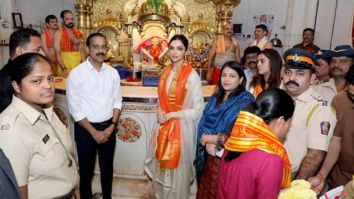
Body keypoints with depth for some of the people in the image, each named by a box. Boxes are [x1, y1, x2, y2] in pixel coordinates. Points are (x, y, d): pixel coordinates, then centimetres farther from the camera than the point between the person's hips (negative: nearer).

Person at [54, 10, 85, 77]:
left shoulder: (77, 32, 9)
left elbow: (81, 49, 11)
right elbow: (57, 53, -10)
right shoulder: (58, 33, -4)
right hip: (65, 63, -4)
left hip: (78, 62, 4)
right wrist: (64, 68, -21)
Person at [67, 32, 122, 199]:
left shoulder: (113, 73, 0)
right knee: (86, 169, 14)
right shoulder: (76, 74, -12)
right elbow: (75, 109, -12)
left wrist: (112, 125, -8)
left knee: (107, 167, 19)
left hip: (108, 127, 3)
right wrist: (94, 132, -13)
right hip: (85, 128, -3)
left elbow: (117, 101, 4)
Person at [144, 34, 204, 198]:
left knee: (178, 169, 10)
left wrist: (171, 115, -16)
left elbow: (198, 110, -15)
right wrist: (159, 110, -6)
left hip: (182, 127, -6)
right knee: (160, 166, 18)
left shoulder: (192, 75, -15)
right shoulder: (165, 72, 4)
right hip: (163, 126, 6)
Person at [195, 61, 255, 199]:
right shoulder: (214, 99, 9)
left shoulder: (246, 101, -11)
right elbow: (203, 125, 4)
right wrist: (208, 144, -16)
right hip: (208, 157, 5)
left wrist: (209, 138, -11)